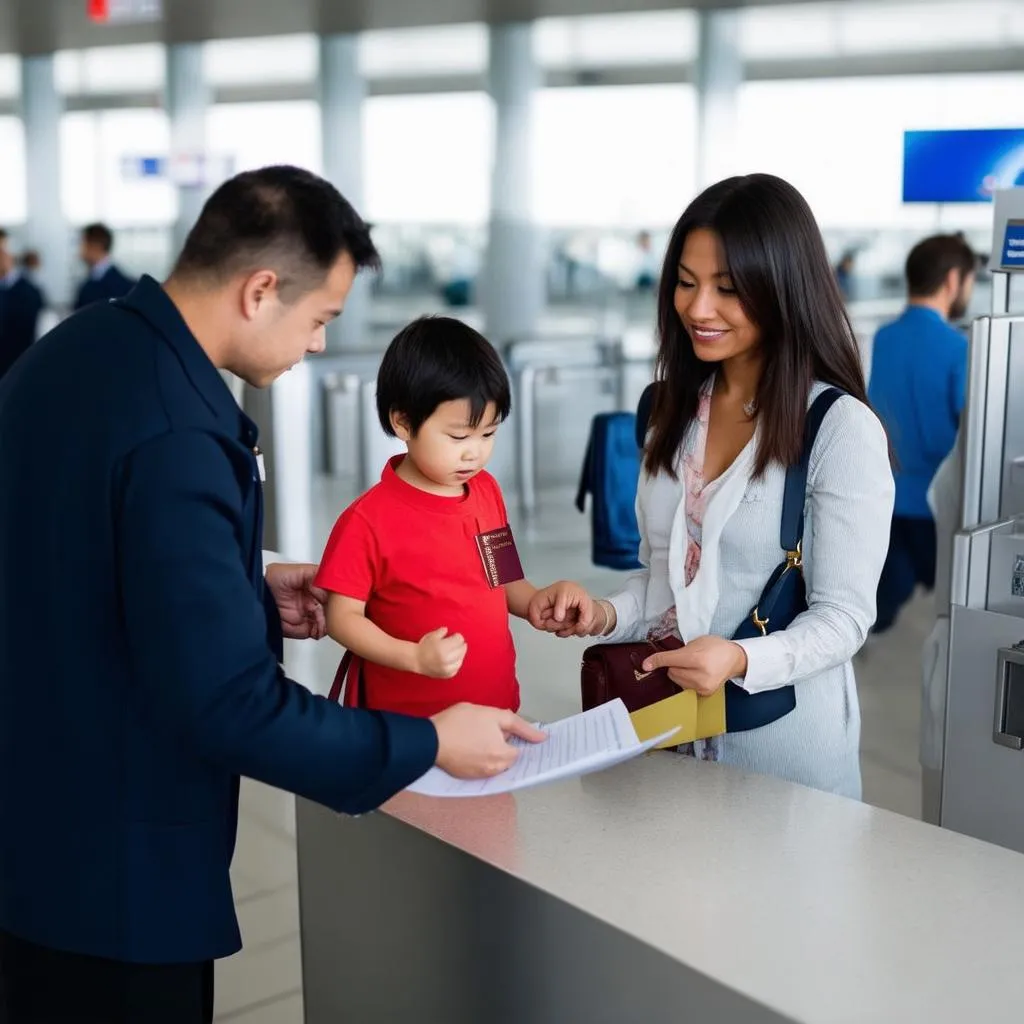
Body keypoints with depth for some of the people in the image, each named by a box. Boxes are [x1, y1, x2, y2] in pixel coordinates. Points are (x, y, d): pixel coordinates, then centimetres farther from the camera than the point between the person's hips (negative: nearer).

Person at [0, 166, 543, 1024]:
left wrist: (247, 593, 11)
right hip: (109, 867, -9)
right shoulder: (174, 436, -29)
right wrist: (430, 743, -16)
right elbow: (232, 708, -27)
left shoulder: (75, 350, 1)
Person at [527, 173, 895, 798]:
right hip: (665, 723, 6)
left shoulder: (842, 430, -15)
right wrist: (607, 617, -6)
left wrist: (740, 660, -31)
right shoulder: (676, 411, 6)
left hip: (782, 739, -6)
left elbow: (844, 615, -15)